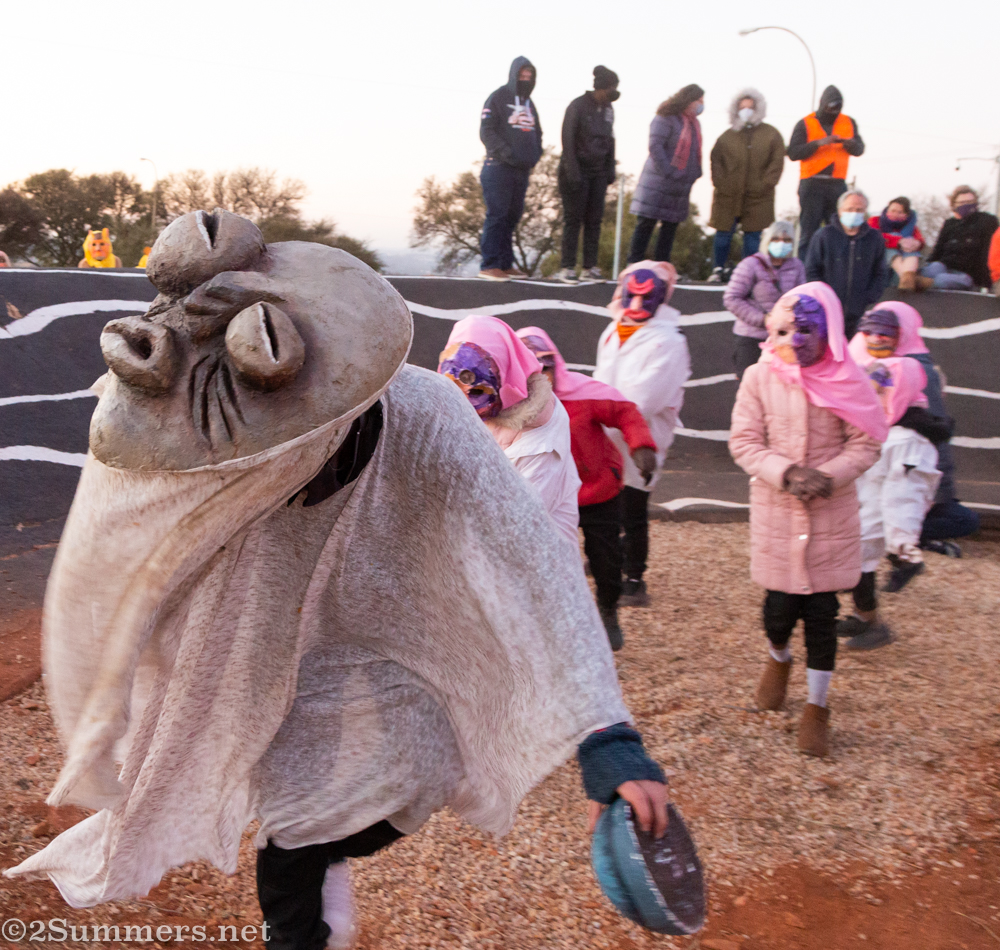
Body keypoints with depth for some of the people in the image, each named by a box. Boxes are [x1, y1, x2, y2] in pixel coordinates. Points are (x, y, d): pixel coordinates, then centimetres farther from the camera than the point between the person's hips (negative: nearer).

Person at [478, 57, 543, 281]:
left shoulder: (528, 103, 18)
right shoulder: (497, 98, -3)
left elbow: (537, 133, 23)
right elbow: (486, 132, -10)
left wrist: (535, 156, 4)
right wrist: (507, 153, -20)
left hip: (522, 170, 7)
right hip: (500, 168, -7)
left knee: (512, 217, 8)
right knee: (497, 216, -9)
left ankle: (505, 264, 14)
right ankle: (489, 265, -8)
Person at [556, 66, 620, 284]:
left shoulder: (607, 109, 10)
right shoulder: (578, 106, -10)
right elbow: (568, 141, -13)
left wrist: (610, 170, 10)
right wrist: (572, 172, -18)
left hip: (598, 173, 6)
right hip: (578, 171, -6)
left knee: (594, 220, 4)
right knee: (573, 219, -4)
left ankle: (590, 267, 9)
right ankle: (568, 268, -1)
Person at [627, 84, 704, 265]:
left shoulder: (694, 123, 18)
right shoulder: (665, 118, -8)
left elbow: (696, 152, 23)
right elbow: (655, 146, -16)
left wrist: (694, 174, 7)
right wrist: (668, 173, -19)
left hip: (680, 187, 8)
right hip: (659, 182, -8)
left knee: (670, 226, 6)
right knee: (646, 223, -5)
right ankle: (634, 265, -2)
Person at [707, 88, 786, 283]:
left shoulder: (771, 135, 8)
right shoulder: (727, 136, 12)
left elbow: (777, 162, 3)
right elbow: (716, 161, 9)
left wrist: (764, 184, -8)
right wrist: (720, 183, -5)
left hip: (757, 197, -1)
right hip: (728, 195, 1)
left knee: (752, 236, 0)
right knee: (723, 233, -1)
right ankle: (718, 270, 8)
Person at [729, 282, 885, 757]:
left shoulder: (847, 380, -6)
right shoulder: (759, 378, -5)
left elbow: (866, 444, -4)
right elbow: (743, 441, -5)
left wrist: (828, 476, -20)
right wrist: (786, 473, -20)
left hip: (832, 513, 0)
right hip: (775, 511, 0)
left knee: (821, 609, 3)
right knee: (780, 603, 4)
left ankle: (817, 706, 19)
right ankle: (778, 659, 41)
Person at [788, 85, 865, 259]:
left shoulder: (849, 123, 14)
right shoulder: (805, 124, 3)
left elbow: (859, 150, 10)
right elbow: (793, 153, -7)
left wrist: (847, 142, -12)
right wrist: (818, 143, -17)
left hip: (838, 184, 3)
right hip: (812, 184, -3)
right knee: (809, 231, -4)